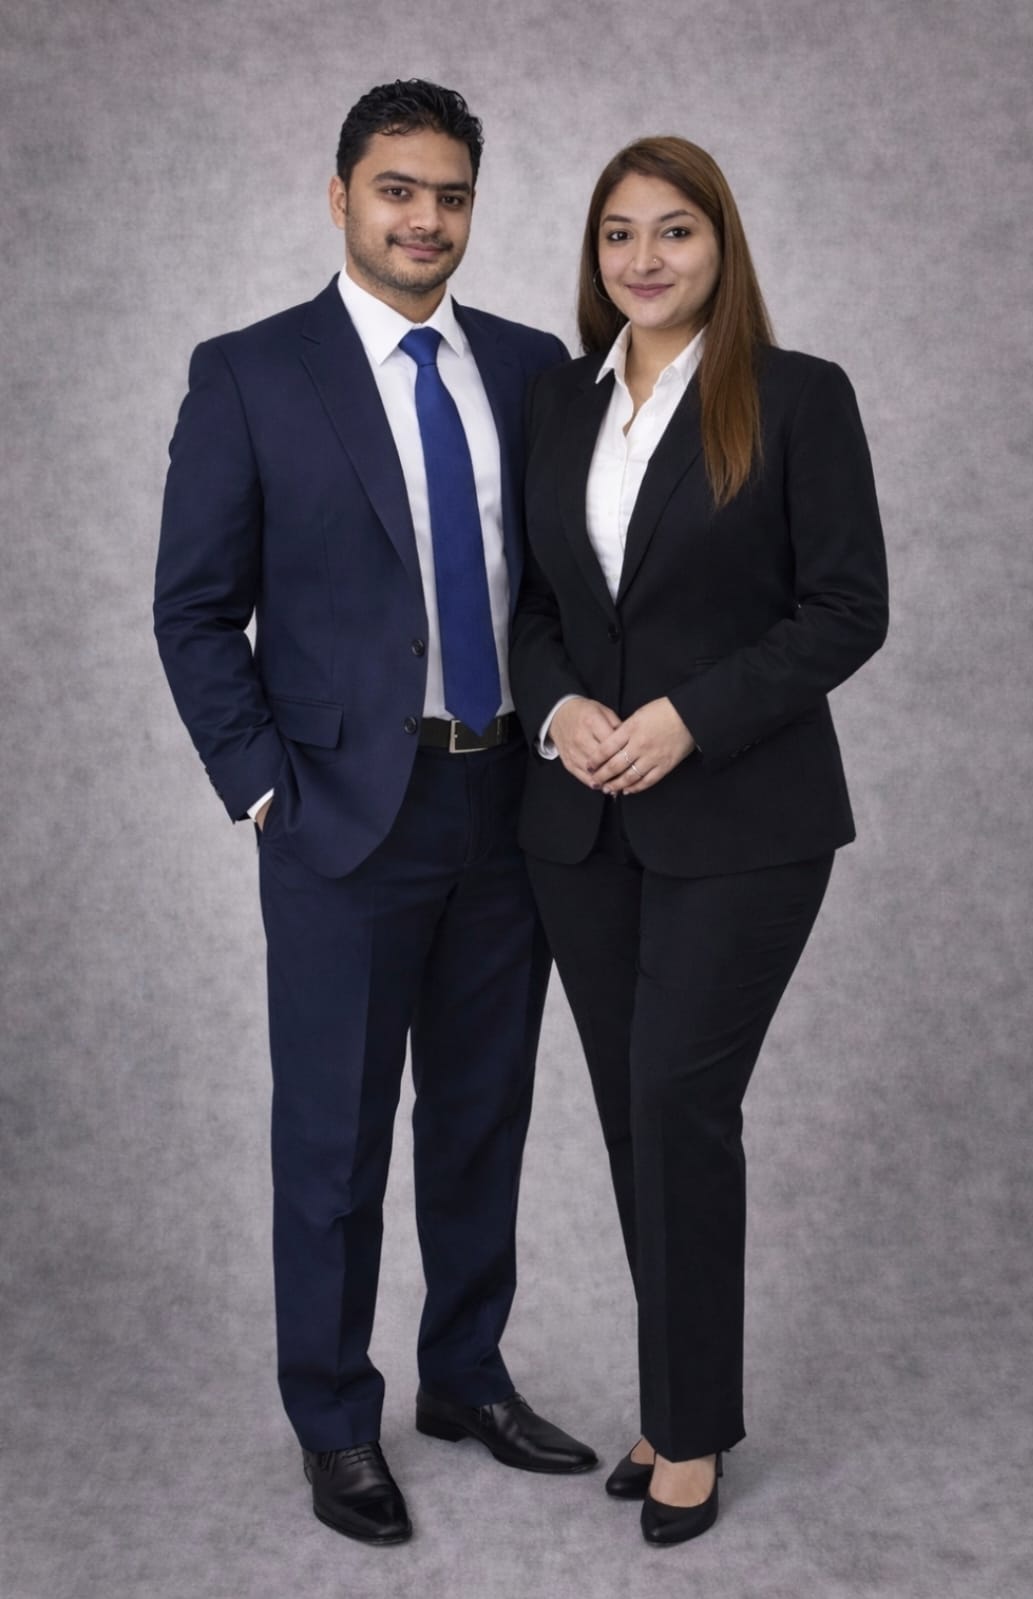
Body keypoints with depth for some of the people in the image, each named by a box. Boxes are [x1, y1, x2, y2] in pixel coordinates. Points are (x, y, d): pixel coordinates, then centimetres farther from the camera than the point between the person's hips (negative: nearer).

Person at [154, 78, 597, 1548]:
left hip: (512, 803, 4)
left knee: (484, 1115, 15)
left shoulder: (530, 366, 7)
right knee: (335, 1134, 6)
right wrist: (265, 790, -8)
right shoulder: (250, 375, -4)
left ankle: (468, 1377, 33)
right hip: (348, 809, -4)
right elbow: (194, 611, -3)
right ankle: (335, 1421, 23)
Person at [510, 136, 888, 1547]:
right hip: (582, 821, 5)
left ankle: (693, 1429, 11)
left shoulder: (799, 398, -5)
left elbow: (848, 610, -7)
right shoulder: (559, 401, 10)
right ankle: (680, 1399, 24)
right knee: (634, 1111, 8)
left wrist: (688, 717, -16)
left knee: (681, 1101, -7)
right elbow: (531, 597, 14)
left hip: (738, 821, -5)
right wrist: (558, 707, -7)